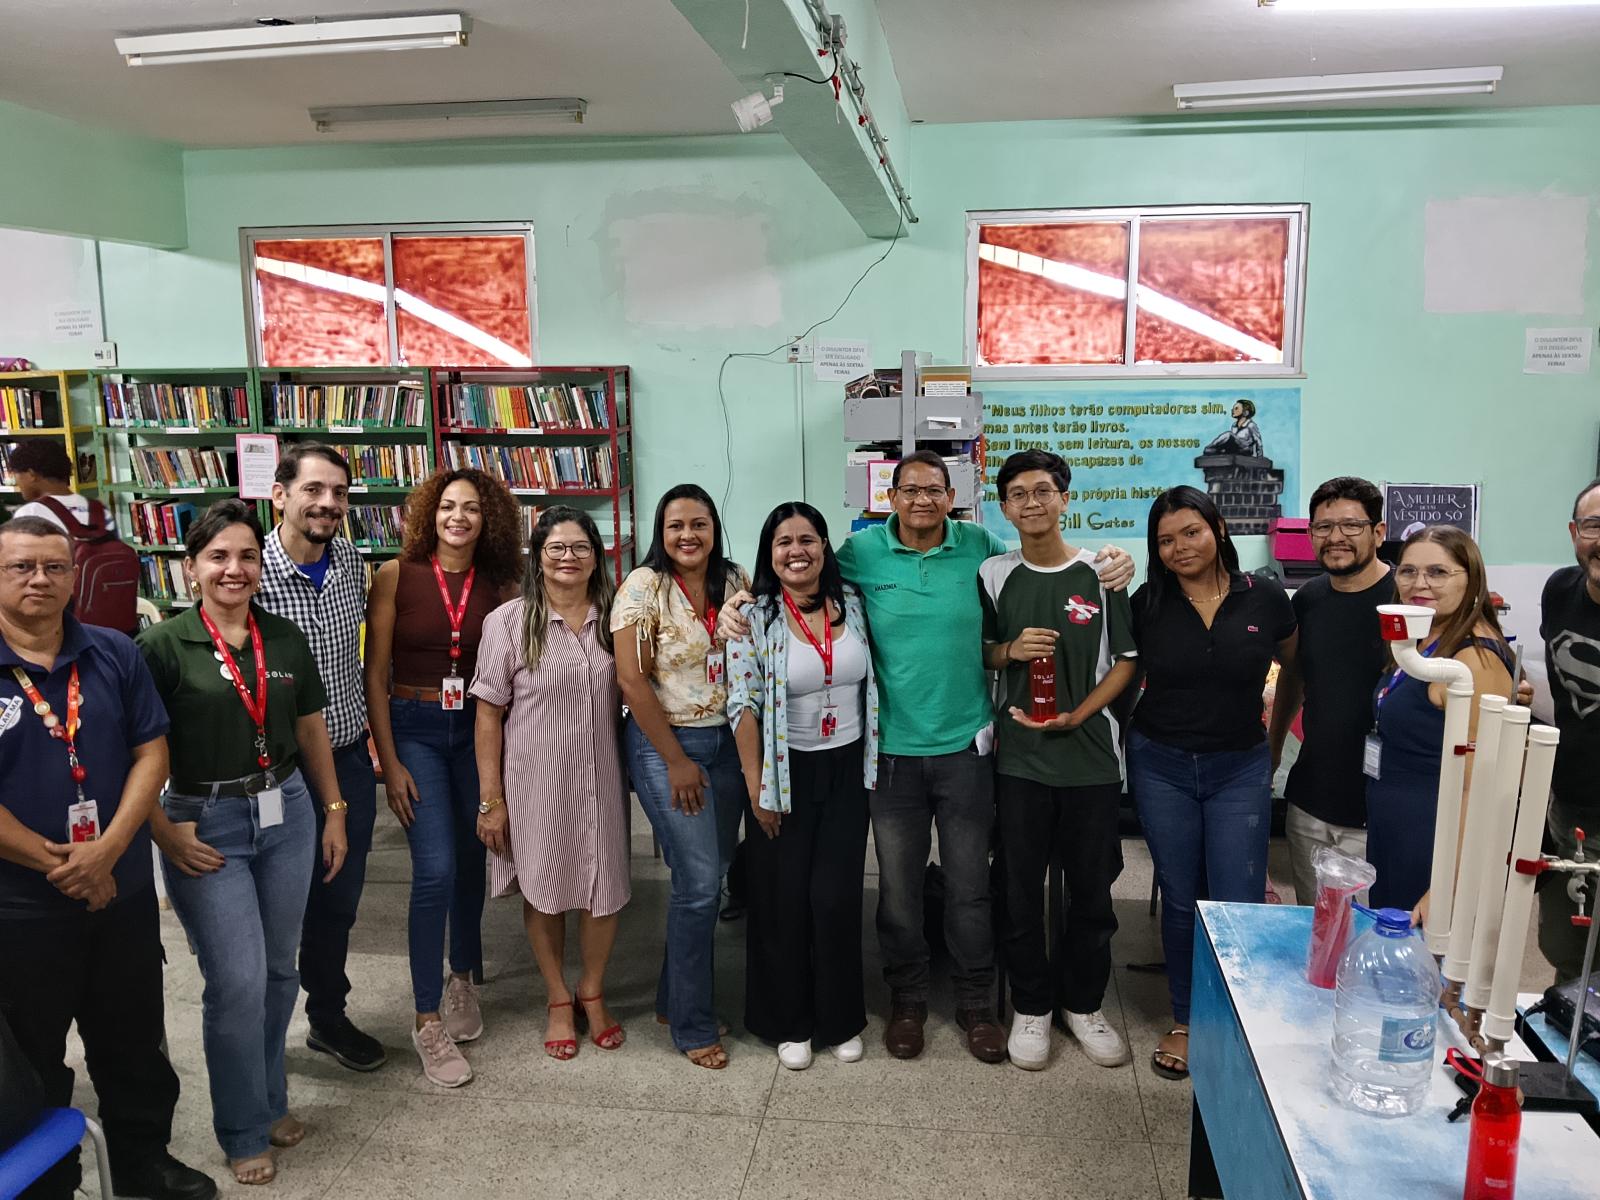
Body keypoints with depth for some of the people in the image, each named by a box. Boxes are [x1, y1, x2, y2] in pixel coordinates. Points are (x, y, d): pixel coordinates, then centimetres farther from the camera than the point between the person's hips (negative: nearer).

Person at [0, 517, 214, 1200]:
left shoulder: (115, 655, 0)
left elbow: (151, 753, -3)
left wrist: (106, 850, -14)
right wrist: (55, 864, -14)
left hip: (124, 891, 3)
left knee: (134, 1044, 18)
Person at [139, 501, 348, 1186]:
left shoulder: (286, 640, 5)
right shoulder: (162, 646, -8)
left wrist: (333, 811, 10)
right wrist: (163, 831, -13)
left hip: (287, 816, 4)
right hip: (206, 827, -4)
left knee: (278, 970, 13)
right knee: (237, 982, -1)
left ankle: (269, 1100, 35)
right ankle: (244, 1134, 19)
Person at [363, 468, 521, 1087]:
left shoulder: (499, 586, 1)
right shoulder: (397, 576, -6)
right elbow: (375, 675, -5)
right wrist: (390, 764, -8)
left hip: (478, 731, 3)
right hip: (415, 729, -3)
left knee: (471, 862, 12)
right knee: (436, 869, -10)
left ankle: (463, 979, 36)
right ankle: (428, 1020, 4)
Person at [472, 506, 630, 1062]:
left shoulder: (612, 619, 3)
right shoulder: (509, 621, -7)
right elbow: (489, 715, -6)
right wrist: (491, 799, -7)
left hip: (601, 777, 3)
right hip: (535, 780, -2)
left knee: (605, 889, 8)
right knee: (543, 891, 10)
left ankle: (593, 991, 32)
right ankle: (559, 1000, 31)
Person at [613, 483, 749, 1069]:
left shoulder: (735, 583, 5)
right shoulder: (644, 586, -10)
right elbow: (631, 679, -13)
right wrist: (677, 761, -12)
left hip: (727, 741, 6)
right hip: (664, 743, -5)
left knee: (712, 875, 12)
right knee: (699, 881, -4)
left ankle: (674, 998, 32)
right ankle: (692, 1025, 15)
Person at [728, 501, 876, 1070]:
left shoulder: (851, 604, 1)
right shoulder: (755, 617, -10)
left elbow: (869, 683, 11)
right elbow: (743, 706, -12)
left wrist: (873, 763, 9)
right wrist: (757, 789, -13)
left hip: (847, 768, 3)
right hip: (786, 773, -2)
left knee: (836, 896, 4)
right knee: (784, 899, 6)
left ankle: (840, 1019, 25)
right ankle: (787, 1022, 27)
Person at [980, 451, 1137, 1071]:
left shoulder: (1101, 573, -3)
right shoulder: (994, 575, 1)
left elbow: (1126, 660, 0)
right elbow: (977, 653, 8)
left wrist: (1076, 716, -13)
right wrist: (1010, 650, -14)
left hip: (1090, 755, 0)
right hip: (1019, 757, 1)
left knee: (1092, 890, 10)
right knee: (1021, 888, 8)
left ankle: (1084, 1004, 31)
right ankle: (1031, 1007, 26)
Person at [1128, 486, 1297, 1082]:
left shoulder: (1265, 598, -4)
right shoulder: (1147, 605, -3)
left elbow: (1297, 669, 12)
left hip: (1240, 769, -1)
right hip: (1161, 765, 1)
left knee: (1238, 905, -4)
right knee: (1181, 899, 10)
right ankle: (1184, 1022, 26)